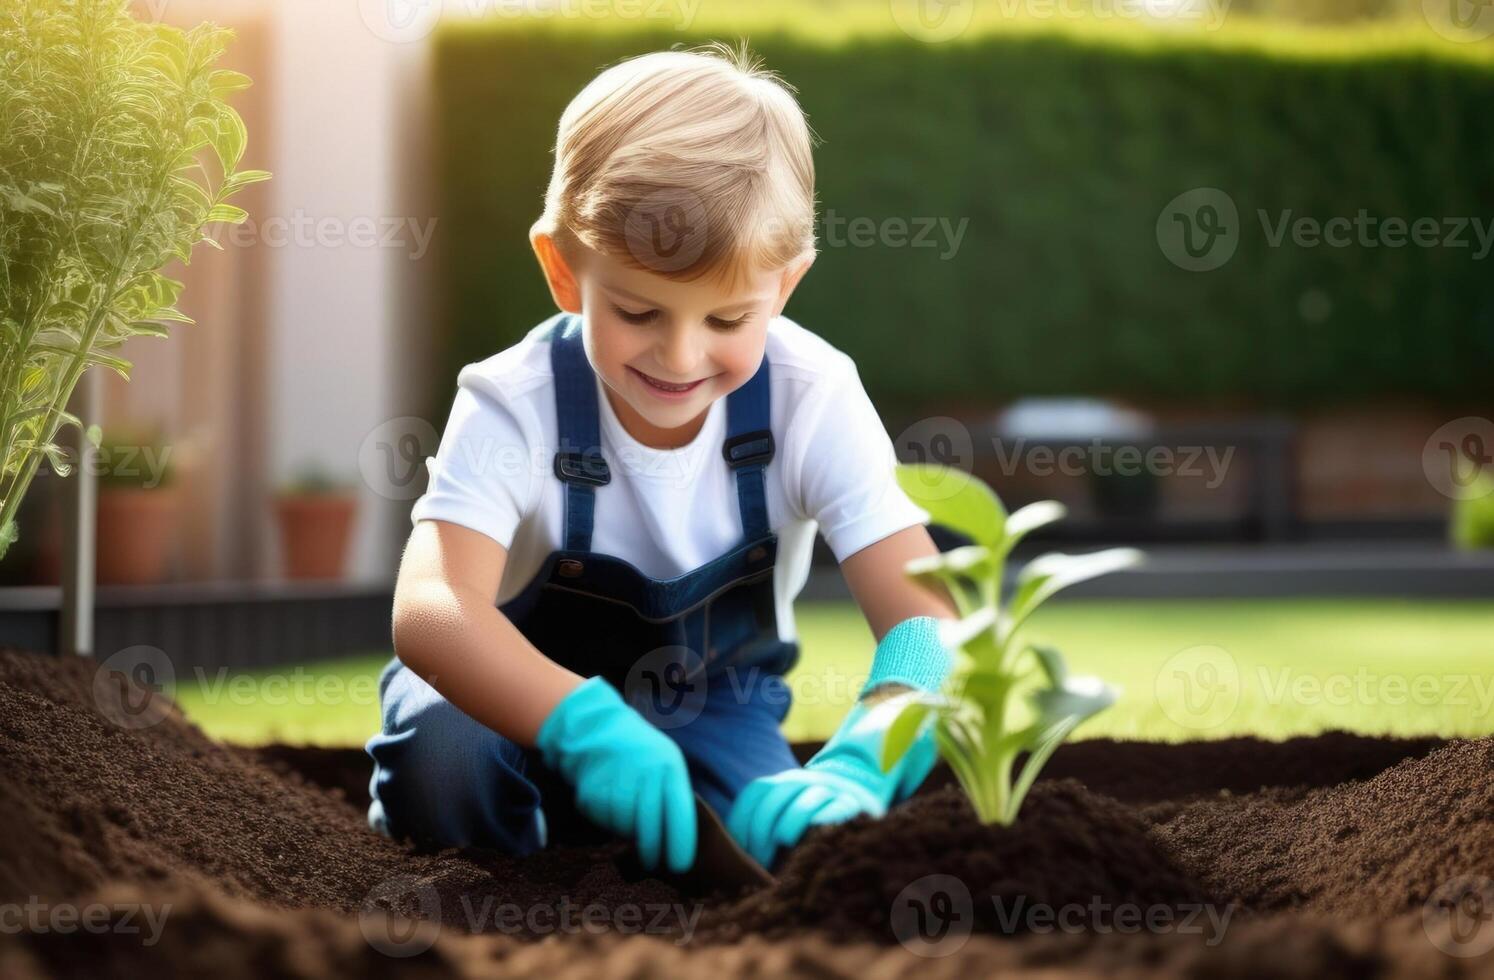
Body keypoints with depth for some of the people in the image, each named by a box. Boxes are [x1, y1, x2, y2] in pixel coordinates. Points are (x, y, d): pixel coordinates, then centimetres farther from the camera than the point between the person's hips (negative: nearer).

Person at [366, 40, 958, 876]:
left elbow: (926, 618, -29)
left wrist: (856, 771, -51)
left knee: (779, 840, -28)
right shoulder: (515, 406, -27)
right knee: (441, 763, -34)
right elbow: (432, 612, -43)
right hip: (528, 692, -2)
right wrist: (588, 729, -61)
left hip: (714, 703, 2)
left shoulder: (813, 400, -22)